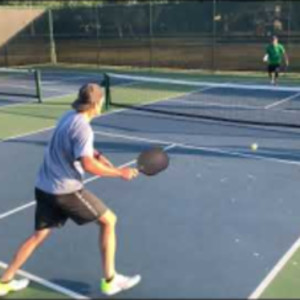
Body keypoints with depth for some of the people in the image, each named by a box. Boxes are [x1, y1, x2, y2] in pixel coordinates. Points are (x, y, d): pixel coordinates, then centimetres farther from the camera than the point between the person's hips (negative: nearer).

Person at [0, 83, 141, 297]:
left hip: (45, 187, 8)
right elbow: (88, 165, -25)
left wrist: (96, 154, 10)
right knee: (108, 220, 5)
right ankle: (110, 280, 11)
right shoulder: (82, 127, -19)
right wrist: (120, 172, -16)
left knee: (39, 235, 20)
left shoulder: (69, 116, 8)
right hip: (66, 190, -8)